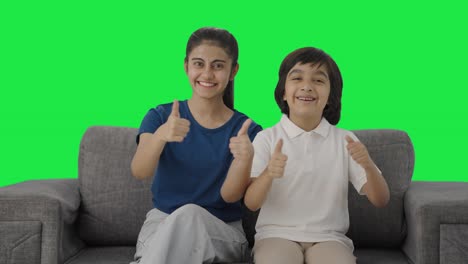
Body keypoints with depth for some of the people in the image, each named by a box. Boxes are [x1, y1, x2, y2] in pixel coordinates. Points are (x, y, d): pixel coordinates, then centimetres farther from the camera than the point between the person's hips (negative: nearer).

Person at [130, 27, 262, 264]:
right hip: (162, 223, 0)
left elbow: (230, 195, -9)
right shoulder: (160, 117, 2)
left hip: (222, 233, 0)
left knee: (189, 213, -35)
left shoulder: (246, 130, 1)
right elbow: (140, 172, -16)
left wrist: (245, 158, -31)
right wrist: (161, 135, -38)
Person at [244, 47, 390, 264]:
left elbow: (380, 201, 2)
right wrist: (268, 174, -25)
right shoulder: (267, 138, 3)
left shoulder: (344, 140, 7)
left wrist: (368, 166, -19)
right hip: (277, 234, -1)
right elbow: (251, 203, -4)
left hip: (328, 237, 1)